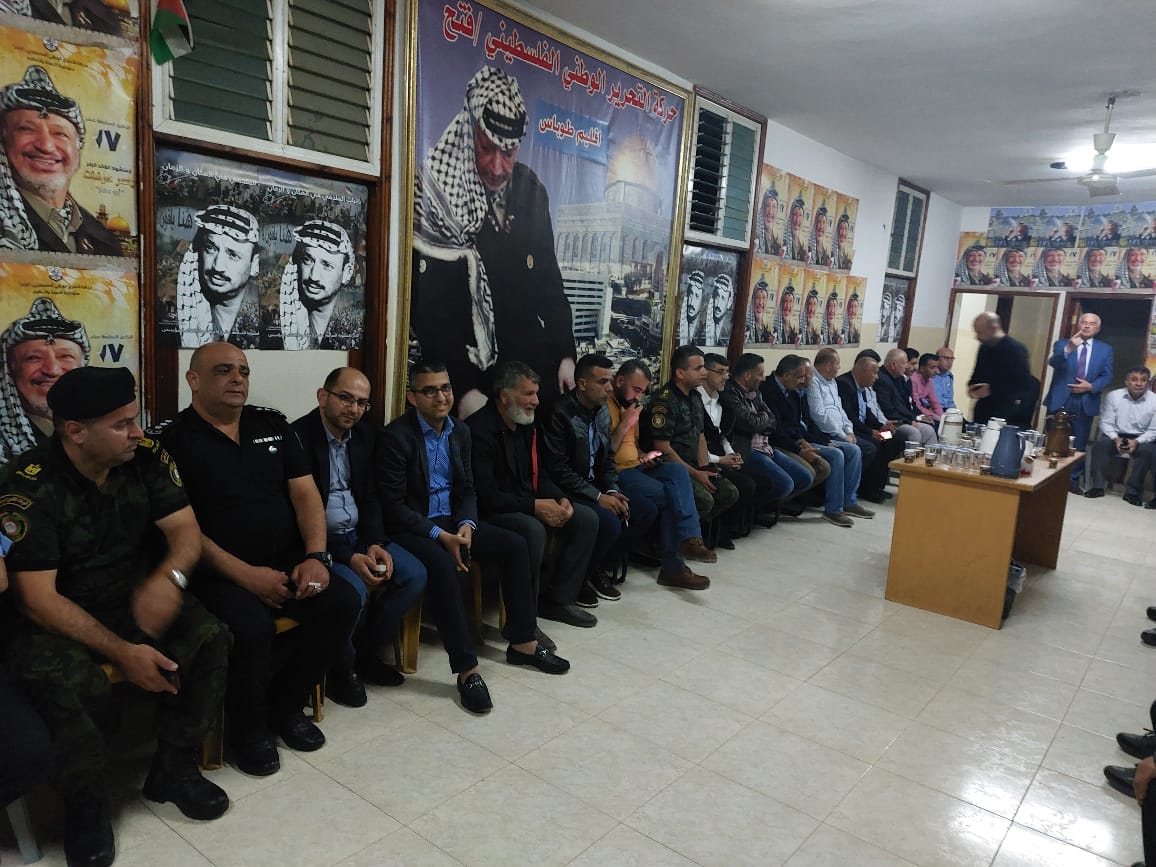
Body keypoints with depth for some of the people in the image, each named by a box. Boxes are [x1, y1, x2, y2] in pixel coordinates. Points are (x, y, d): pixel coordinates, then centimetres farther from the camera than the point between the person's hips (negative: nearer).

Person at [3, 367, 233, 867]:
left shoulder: (146, 456, -8)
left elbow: (185, 529, -8)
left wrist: (168, 578, -31)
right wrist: (122, 651, -29)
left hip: (136, 599, 4)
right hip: (61, 618, -3)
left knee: (209, 639, -20)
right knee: (64, 685, -33)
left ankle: (173, 770, 2)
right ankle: (85, 804, -4)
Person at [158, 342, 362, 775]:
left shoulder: (273, 424, 10)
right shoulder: (172, 439, -4)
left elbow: (306, 494, 6)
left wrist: (315, 556, -9)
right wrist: (246, 575, -19)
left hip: (288, 563, 5)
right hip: (220, 573, -5)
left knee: (344, 601, -16)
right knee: (252, 627, -31)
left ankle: (285, 701, 8)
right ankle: (248, 727, 1)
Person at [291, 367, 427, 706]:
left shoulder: (366, 434, 4)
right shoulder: (298, 437, -17)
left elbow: (370, 498, 9)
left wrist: (376, 544, -9)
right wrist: (349, 558, -24)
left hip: (358, 534, 7)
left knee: (414, 575, -8)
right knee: (353, 590, -30)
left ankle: (366, 653, 12)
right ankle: (341, 669, 0)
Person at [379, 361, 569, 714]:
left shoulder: (460, 431, 6)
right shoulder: (396, 436, -15)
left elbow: (466, 489, 9)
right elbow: (392, 505, -17)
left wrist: (466, 524, -11)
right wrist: (439, 535, -24)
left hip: (452, 520, 7)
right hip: (411, 526, -7)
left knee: (515, 545, -8)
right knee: (442, 564, -36)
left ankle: (523, 643, 4)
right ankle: (466, 669, -27)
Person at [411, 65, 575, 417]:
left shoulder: (531, 191, 3)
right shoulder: (436, 192, -11)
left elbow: (549, 279, 11)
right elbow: (429, 308, -14)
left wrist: (566, 355, 3)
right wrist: (464, 390, -21)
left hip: (537, 363, 5)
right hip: (471, 372, -4)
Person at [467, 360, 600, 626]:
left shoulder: (527, 426, 9)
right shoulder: (480, 430, -18)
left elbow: (540, 475, 14)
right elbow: (485, 495, -23)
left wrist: (561, 500, -7)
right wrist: (535, 506, -25)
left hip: (528, 504, 9)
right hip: (492, 512, -9)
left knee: (586, 519, -4)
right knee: (533, 530, -36)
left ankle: (558, 599, 6)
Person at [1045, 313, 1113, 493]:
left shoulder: (1105, 349, 9)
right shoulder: (1062, 344, 4)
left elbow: (1107, 376, 3)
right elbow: (1053, 363, -16)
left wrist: (1091, 386, -15)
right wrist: (1068, 349, -33)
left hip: (1086, 402, 2)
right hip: (1061, 401, -2)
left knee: (1079, 444, 8)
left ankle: (1073, 479, 18)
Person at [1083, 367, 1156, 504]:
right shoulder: (1113, 396, -5)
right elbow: (1106, 422, -4)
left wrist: (1137, 442, -23)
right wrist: (1115, 439, -22)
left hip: (1141, 439, -1)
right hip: (1116, 436, 1)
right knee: (1100, 444, -29)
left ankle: (1132, 492, -21)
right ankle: (1097, 486, -24)